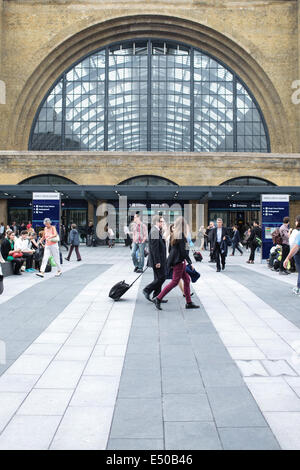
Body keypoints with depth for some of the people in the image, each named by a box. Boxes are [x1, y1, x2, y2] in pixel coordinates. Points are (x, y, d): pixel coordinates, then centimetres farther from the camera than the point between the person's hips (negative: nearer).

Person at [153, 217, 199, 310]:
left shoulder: (174, 235, 11)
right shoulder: (181, 236, -16)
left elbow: (171, 249, 16)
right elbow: (183, 251, -19)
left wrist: (170, 262, 22)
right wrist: (190, 263, -14)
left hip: (175, 260, 10)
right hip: (179, 261, -10)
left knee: (187, 280, 12)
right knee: (175, 282, -5)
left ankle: (189, 302, 15)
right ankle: (158, 299, -4)